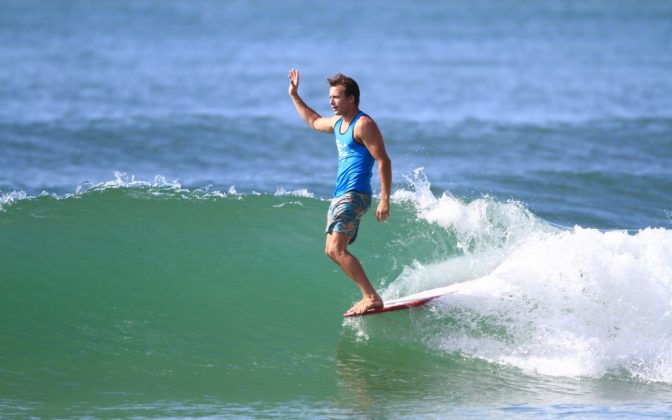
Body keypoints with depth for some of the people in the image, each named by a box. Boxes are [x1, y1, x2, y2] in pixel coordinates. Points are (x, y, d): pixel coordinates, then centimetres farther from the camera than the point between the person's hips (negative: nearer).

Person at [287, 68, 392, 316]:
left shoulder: (363, 125, -12)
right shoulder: (338, 123, 16)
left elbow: (384, 161, -16)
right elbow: (314, 121, 39)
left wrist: (385, 199, -22)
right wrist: (294, 96, 36)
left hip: (354, 196, -10)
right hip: (340, 196, 10)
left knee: (337, 249, -20)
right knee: (332, 251, 8)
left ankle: (372, 298, -21)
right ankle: (369, 296, 8)